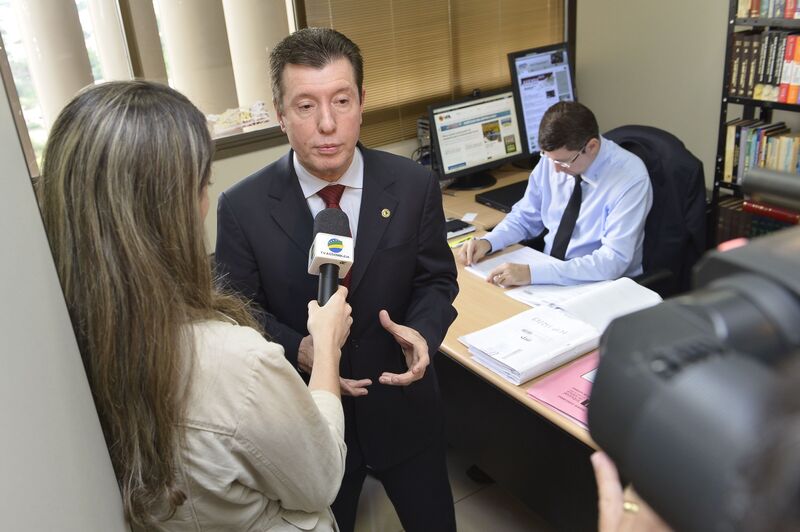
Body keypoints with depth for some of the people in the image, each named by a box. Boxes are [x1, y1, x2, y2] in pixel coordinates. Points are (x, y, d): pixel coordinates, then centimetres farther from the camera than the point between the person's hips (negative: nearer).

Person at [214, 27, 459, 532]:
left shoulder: (415, 185, -12)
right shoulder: (242, 207, -15)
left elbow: (437, 279, -1)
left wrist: (421, 331, -23)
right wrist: (298, 349, -25)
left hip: (403, 407, 1)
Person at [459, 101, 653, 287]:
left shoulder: (630, 179, -21)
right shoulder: (553, 158, -5)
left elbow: (613, 261, -27)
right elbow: (525, 216, 8)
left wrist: (532, 273, -33)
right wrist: (487, 242, -11)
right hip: (547, 272, 5)